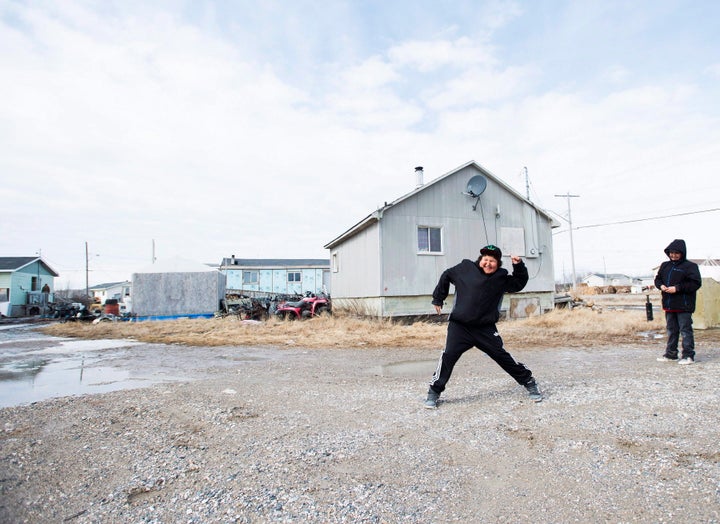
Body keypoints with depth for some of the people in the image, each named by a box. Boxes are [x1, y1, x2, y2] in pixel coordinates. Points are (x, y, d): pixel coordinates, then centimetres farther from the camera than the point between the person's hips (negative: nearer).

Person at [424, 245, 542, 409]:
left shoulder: (501, 277, 4)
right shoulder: (465, 268, -1)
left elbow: (519, 283, 12)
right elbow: (446, 276, 13)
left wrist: (519, 266, -5)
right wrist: (438, 299, 15)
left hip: (486, 328, 1)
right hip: (459, 326, -1)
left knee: (503, 357, 3)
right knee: (448, 357, -10)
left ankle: (529, 383, 24)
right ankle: (434, 392, 3)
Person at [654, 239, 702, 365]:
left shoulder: (690, 266, -6)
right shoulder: (665, 265, 12)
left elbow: (696, 283, -12)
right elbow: (658, 279, 20)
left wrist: (677, 288, -18)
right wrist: (661, 285, -2)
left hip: (684, 306, -6)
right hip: (669, 305, 6)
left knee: (686, 330, -2)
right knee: (671, 330, 14)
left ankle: (688, 356, 6)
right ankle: (671, 354, 22)